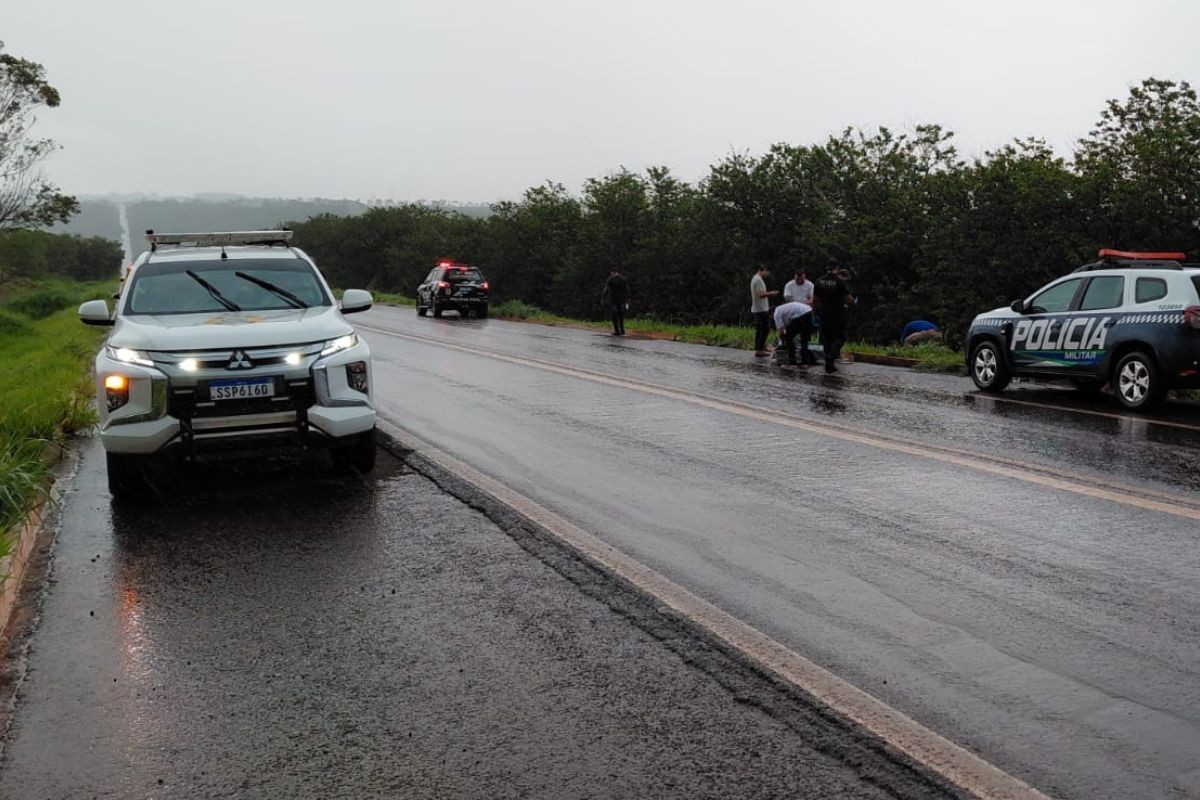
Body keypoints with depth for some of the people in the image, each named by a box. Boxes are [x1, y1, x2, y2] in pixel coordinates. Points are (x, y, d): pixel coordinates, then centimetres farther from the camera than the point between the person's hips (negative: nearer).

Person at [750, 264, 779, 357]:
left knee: (759, 330, 13)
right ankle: (759, 350, -10)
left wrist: (769, 294, 16)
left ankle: (758, 349, 15)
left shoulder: (754, 278, 18)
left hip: (756, 309, 11)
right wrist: (770, 293, -11)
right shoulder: (759, 280, -15)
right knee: (765, 329, -9)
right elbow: (760, 294, -22)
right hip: (761, 309, -11)